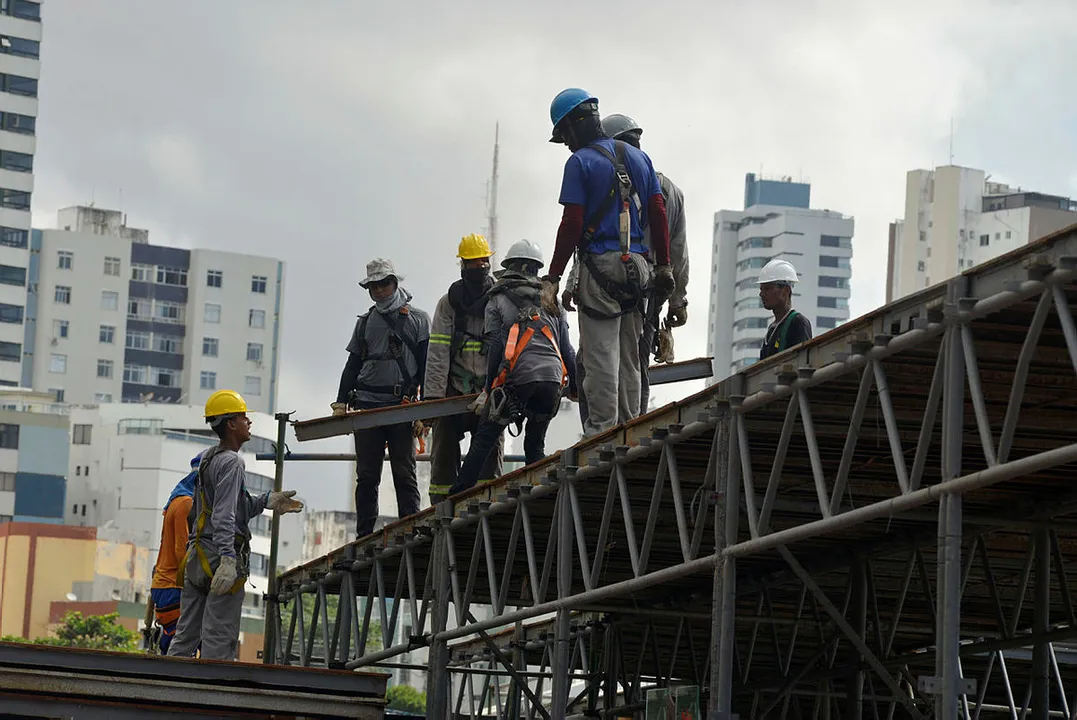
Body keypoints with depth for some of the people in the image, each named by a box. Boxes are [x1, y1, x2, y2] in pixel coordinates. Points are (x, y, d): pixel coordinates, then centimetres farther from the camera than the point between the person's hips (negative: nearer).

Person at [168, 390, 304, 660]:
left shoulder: (207, 458, 17)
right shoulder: (231, 463, -11)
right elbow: (224, 516, -22)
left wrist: (267, 501, 21)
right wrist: (228, 559, -29)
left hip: (196, 557, 9)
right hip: (219, 557, -9)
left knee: (184, 638, 9)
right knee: (219, 640, -6)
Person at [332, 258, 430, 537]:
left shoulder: (418, 320, 5)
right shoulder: (366, 322, 15)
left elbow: (426, 368, 1)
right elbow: (353, 365, 17)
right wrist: (341, 402, 5)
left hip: (402, 407, -3)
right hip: (367, 406, 3)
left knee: (404, 474, -4)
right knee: (366, 476, 3)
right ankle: (364, 537, 5)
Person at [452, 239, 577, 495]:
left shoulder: (498, 301, 13)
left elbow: (495, 348, 4)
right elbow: (566, 349, 21)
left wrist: (488, 390, 7)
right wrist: (574, 387, 29)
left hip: (518, 377, -3)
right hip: (553, 376, 3)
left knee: (483, 440, 0)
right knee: (535, 444, 16)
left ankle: (458, 496, -8)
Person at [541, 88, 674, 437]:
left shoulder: (580, 162, -6)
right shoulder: (638, 156, 14)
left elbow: (571, 225, -11)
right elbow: (658, 212, 12)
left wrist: (553, 278, -9)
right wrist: (663, 267, 17)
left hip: (601, 264, -6)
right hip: (638, 264, 6)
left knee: (600, 355, -6)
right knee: (628, 357, 12)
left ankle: (602, 430, -10)